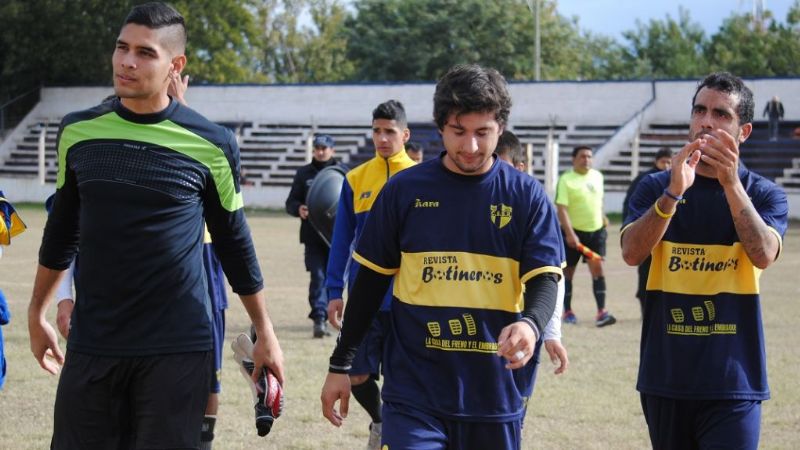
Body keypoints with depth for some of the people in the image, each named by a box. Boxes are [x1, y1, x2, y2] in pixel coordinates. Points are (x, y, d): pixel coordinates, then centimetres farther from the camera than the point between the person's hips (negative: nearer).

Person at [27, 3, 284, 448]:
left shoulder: (211, 145, -4)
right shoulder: (78, 132, 4)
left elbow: (234, 242, 6)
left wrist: (265, 333, 9)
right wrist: (38, 314, 21)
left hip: (178, 348, -3)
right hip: (91, 344, 3)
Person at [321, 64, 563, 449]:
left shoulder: (526, 196, 1)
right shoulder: (405, 190, 1)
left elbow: (545, 278, -4)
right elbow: (371, 280, 8)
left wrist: (530, 324, -27)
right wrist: (340, 365, 9)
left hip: (495, 394, 1)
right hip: (414, 392, -1)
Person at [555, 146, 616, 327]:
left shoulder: (597, 176, 7)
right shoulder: (566, 180, -11)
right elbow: (561, 209, -18)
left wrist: (602, 217, 26)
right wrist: (569, 234, -26)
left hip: (596, 230, 4)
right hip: (573, 232, -4)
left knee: (597, 268, -8)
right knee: (568, 271, 7)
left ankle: (601, 312, -13)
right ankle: (567, 311, 20)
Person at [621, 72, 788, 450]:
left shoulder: (764, 194, 1)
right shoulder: (656, 187, 4)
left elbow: (763, 255, -17)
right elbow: (631, 253, -12)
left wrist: (731, 183, -26)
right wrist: (674, 192, -25)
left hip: (731, 381, -2)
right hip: (665, 376, 2)